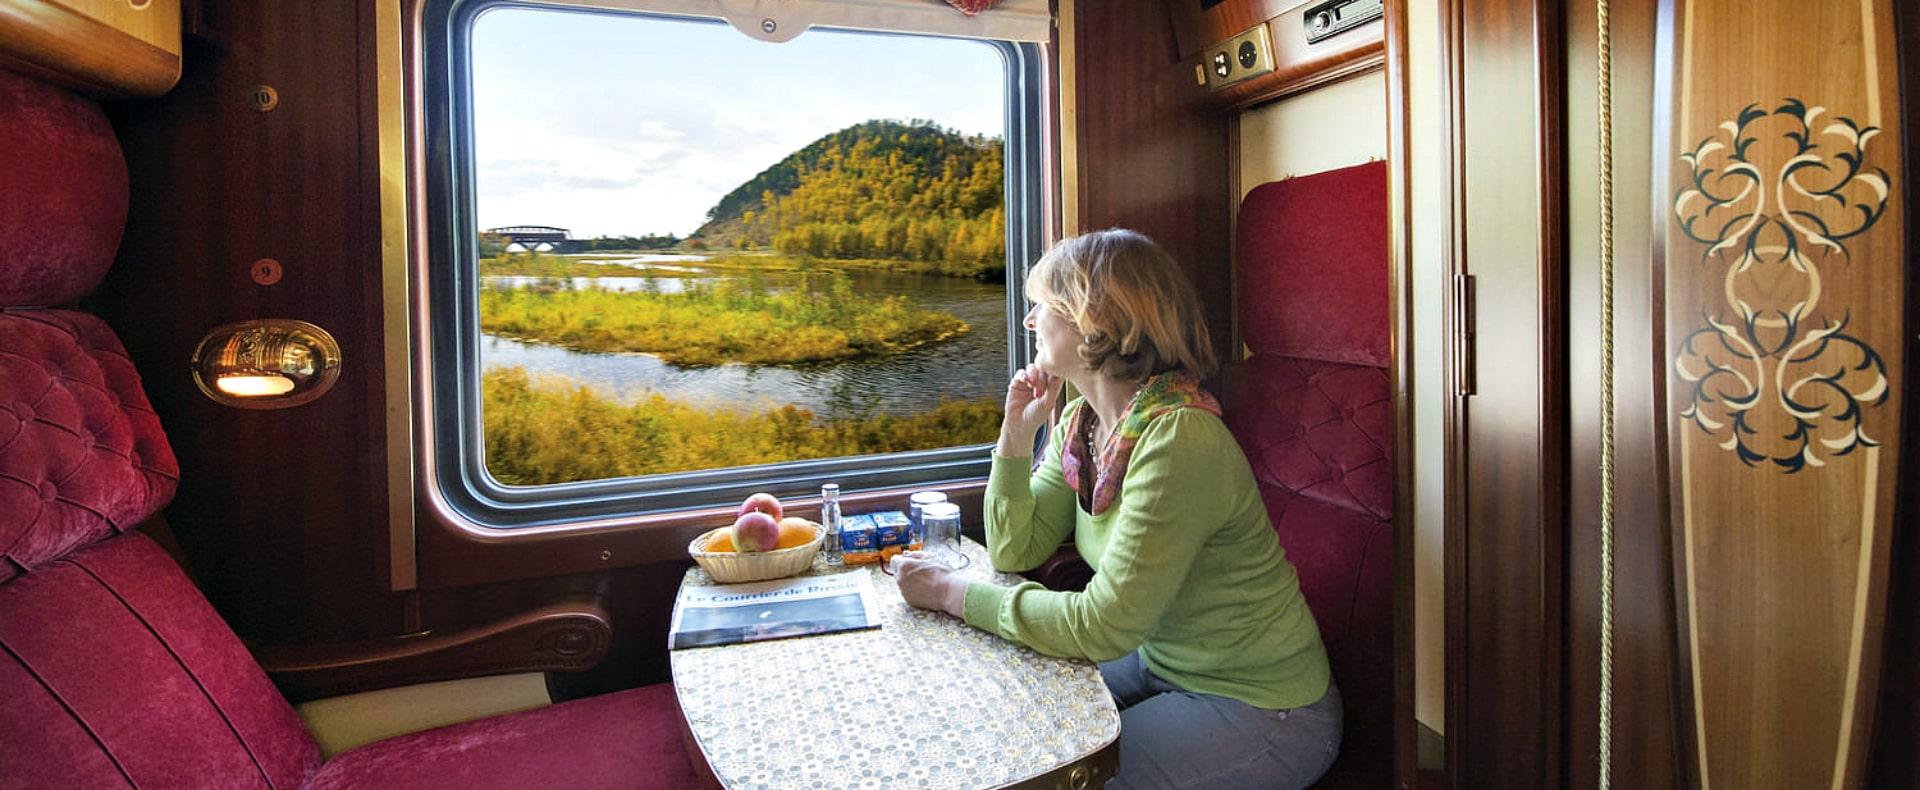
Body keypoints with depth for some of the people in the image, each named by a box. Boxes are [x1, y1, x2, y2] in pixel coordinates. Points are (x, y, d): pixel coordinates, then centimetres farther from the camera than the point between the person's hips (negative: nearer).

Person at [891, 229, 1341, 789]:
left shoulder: (1180, 438, -30)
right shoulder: (1080, 423, -3)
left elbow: (1103, 626, -29)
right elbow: (1014, 553, 1)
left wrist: (950, 591, -22)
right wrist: (1016, 433, -10)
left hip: (1260, 707, -7)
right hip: (1161, 665, 7)